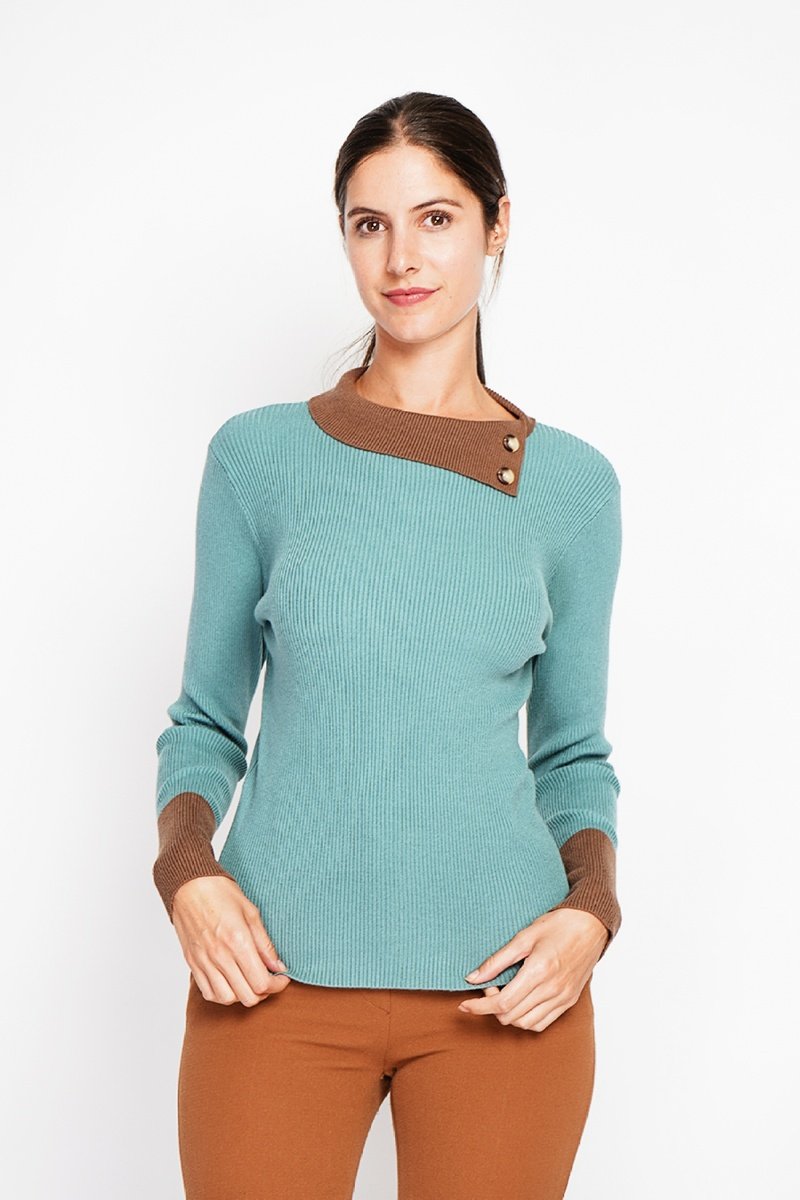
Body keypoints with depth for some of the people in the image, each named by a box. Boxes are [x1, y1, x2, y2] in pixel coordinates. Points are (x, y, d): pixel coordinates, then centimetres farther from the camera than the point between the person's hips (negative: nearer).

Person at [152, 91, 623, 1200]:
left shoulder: (571, 482, 4)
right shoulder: (259, 454, 3)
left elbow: (573, 750, 10)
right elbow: (207, 720, 8)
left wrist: (591, 912, -7)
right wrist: (188, 874, -9)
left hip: (505, 987, 1)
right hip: (277, 978, 0)